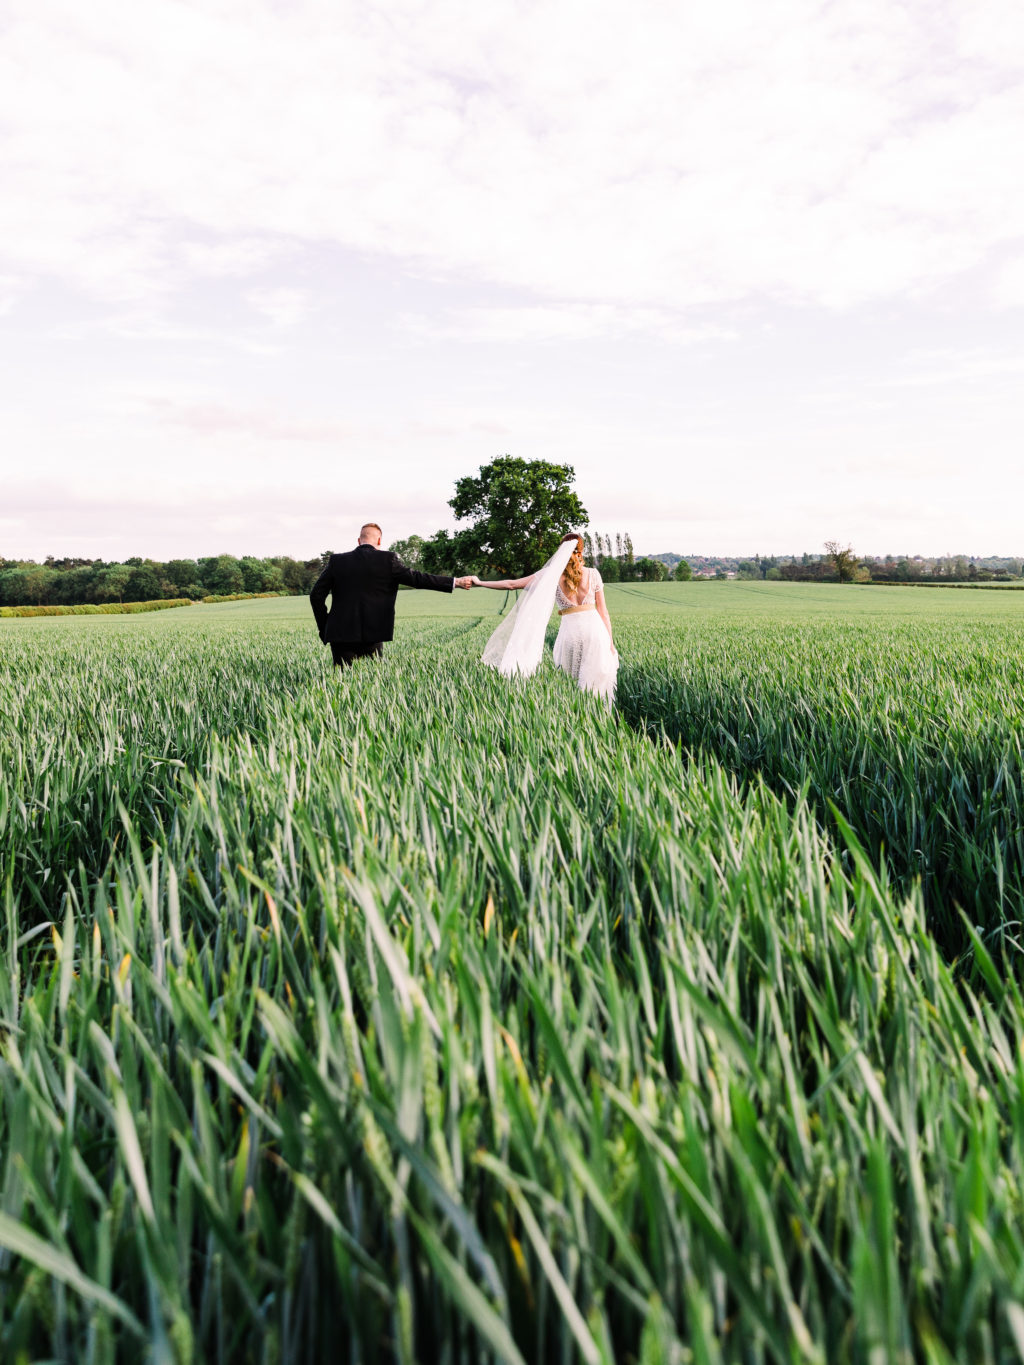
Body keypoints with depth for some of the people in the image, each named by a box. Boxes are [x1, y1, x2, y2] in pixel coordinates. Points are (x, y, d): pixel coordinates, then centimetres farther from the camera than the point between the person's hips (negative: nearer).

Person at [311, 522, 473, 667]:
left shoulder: (336, 561, 6)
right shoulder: (387, 559, -1)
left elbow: (316, 595, 6)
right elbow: (417, 578, 1)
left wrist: (324, 629, 14)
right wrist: (456, 582, 8)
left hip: (340, 634, 2)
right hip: (371, 635, -2)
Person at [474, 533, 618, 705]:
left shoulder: (551, 575, 2)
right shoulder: (593, 574, 4)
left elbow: (512, 584, 4)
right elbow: (603, 612, 4)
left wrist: (479, 583, 14)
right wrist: (610, 642, 11)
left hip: (570, 631, 0)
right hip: (595, 629, 1)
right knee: (596, 684, 7)